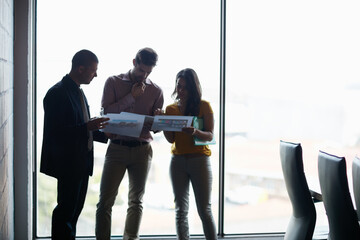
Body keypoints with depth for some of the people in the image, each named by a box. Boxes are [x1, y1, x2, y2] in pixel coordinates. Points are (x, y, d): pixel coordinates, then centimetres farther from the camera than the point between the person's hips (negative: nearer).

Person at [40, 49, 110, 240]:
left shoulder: (77, 92, 13)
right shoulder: (57, 93, -17)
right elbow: (53, 132, -23)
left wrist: (105, 134, 14)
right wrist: (87, 127, -27)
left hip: (82, 161, 10)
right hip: (68, 162, -10)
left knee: (75, 207, 15)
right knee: (66, 209, -4)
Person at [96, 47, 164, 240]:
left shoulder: (156, 91, 9)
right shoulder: (113, 82, 5)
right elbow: (105, 112, -7)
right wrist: (131, 97, -10)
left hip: (142, 150, 2)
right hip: (117, 147, -2)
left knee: (136, 201, 7)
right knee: (105, 200, -6)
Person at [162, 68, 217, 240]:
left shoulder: (204, 106, 0)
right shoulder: (171, 109, 10)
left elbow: (210, 136, -6)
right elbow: (171, 139, 4)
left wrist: (195, 132, -26)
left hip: (199, 160, -3)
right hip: (178, 161, 3)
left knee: (204, 209, -3)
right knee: (181, 209, 1)